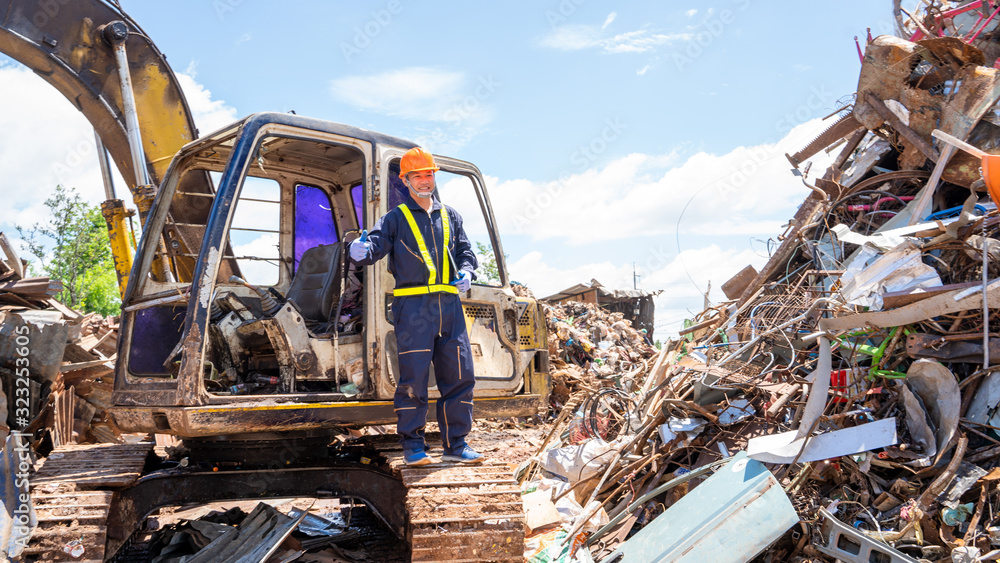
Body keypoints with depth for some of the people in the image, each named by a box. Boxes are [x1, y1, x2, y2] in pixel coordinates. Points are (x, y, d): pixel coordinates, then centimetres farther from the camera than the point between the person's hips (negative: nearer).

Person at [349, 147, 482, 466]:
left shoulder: (450, 216, 21)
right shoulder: (396, 218, 8)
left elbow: (466, 251, 21)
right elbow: (376, 243, -7)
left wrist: (465, 272, 0)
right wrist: (362, 252, -30)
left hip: (449, 304, 4)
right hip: (413, 305, -4)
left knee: (459, 374, 4)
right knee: (413, 375, -6)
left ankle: (455, 443, 14)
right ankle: (412, 445, 5)